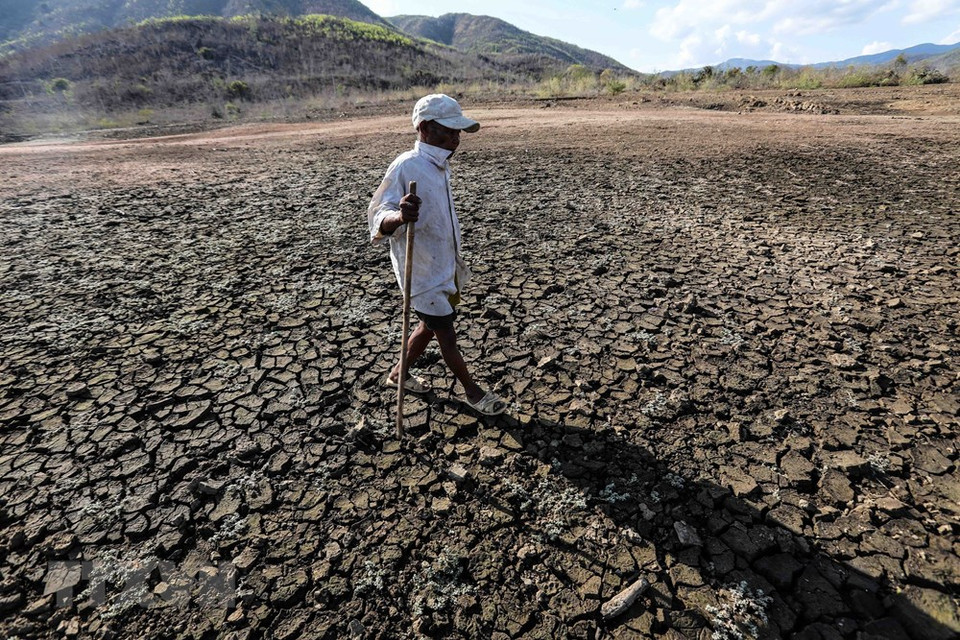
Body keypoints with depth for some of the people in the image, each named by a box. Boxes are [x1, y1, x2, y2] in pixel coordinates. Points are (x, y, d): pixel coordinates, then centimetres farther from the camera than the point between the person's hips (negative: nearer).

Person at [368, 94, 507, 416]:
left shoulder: (440, 165, 6)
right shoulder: (406, 167, -20)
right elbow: (378, 215, -23)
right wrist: (398, 217, -47)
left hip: (445, 267, 9)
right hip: (422, 272, -9)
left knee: (431, 325, 20)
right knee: (446, 333, 6)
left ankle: (398, 374, 40)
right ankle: (472, 391, 24)